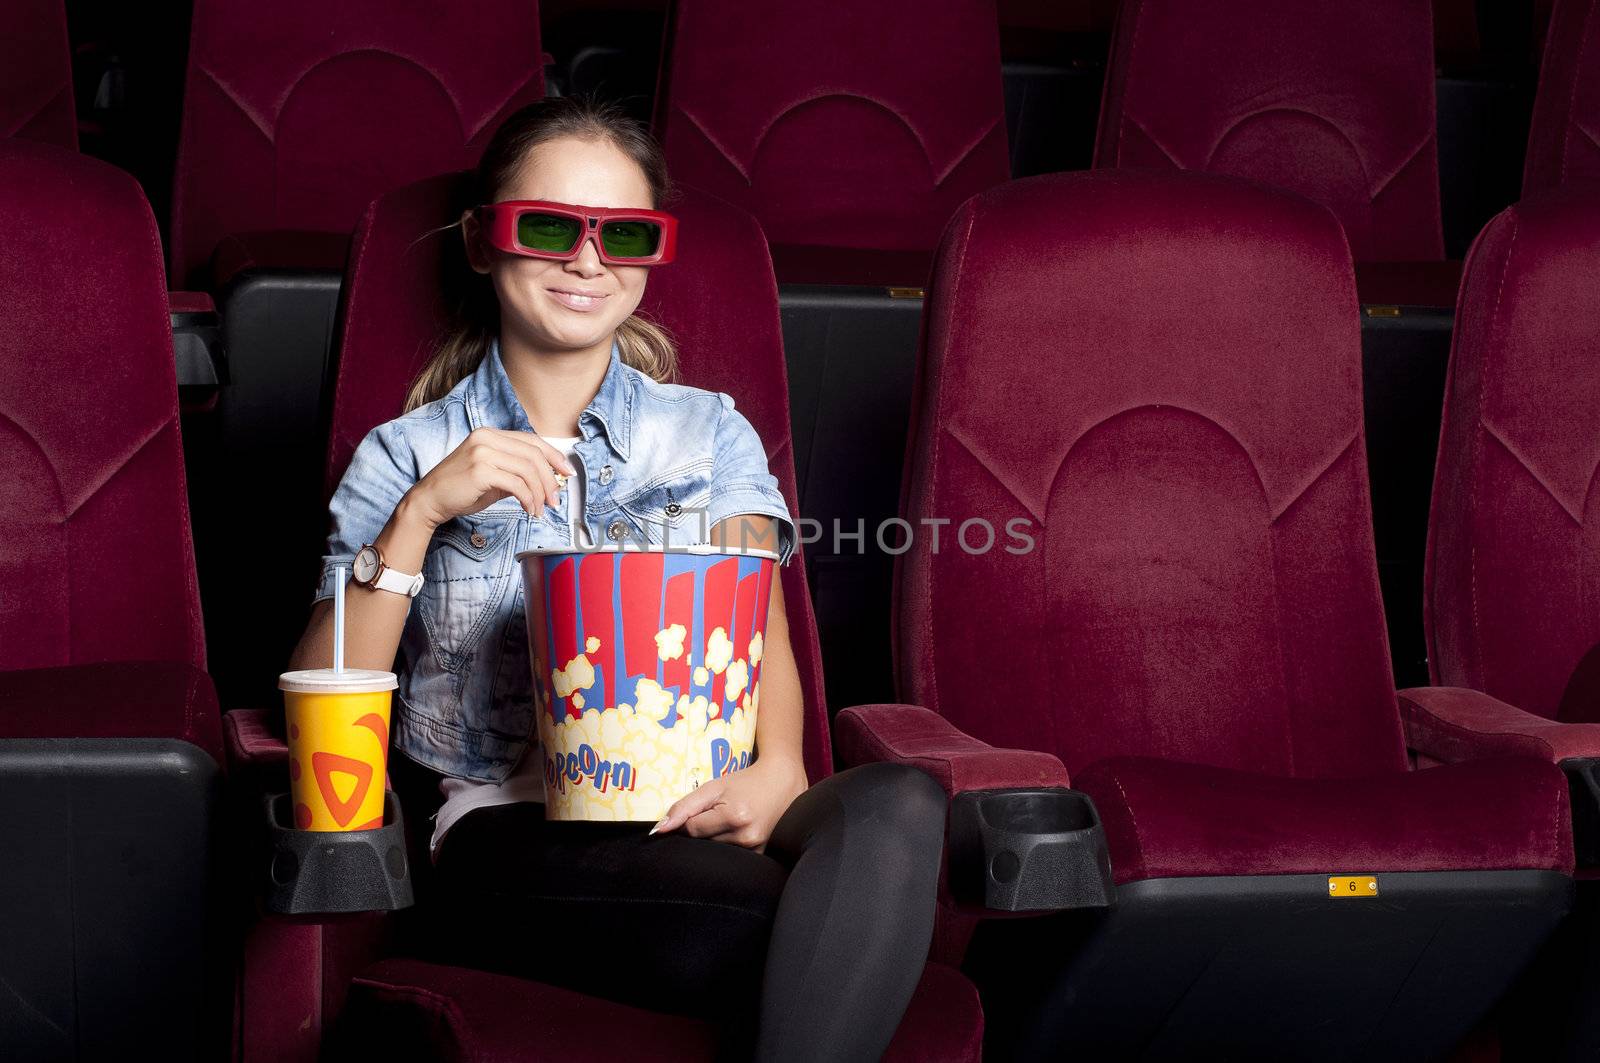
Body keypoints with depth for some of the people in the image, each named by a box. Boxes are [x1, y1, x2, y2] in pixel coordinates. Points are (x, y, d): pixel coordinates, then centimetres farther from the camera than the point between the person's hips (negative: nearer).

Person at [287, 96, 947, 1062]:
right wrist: (419, 515, -7)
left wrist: (776, 770, -16)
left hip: (698, 812, 4)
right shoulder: (406, 457, 16)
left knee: (897, 805, -35)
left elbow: (759, 627, 7)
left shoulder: (711, 432, 22)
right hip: (506, 830, -3)